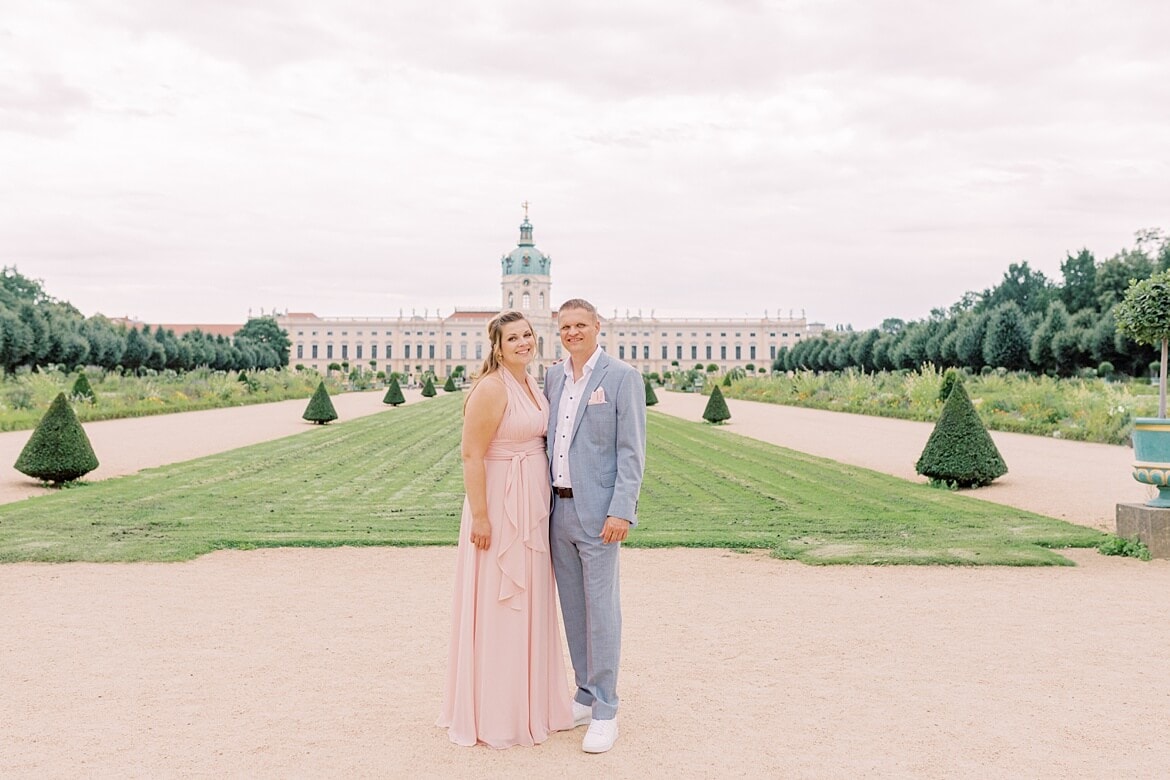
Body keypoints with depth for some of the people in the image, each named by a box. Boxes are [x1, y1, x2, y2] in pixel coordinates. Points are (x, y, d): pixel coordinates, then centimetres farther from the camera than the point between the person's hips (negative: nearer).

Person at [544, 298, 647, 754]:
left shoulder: (623, 378, -6)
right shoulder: (553, 378, 12)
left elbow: (632, 451, -10)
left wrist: (621, 511, -17)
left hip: (598, 513, -6)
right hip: (559, 510, 6)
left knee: (601, 610, -1)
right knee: (572, 609, 14)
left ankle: (605, 713, 11)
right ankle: (586, 695, 29)